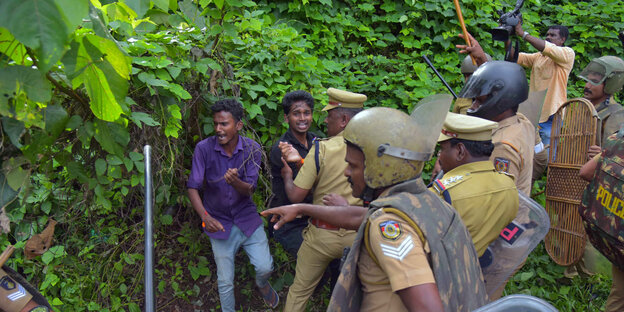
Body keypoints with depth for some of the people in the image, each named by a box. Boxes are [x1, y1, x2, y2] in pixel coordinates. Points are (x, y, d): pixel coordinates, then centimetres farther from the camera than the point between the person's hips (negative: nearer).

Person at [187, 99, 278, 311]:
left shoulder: (252, 149, -11)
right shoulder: (204, 148, -15)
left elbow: (249, 190, -14)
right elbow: (193, 187, -15)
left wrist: (236, 182, -38)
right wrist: (205, 216, -30)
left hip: (247, 218, 1)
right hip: (219, 222, -1)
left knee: (265, 267, -3)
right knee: (225, 282, 6)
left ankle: (262, 284, 34)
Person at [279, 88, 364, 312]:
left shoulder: (321, 149, -17)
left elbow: (295, 196, -12)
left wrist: (287, 174, 8)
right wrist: (301, 160, 10)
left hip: (322, 235, -3)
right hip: (357, 235, 3)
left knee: (299, 291, 17)